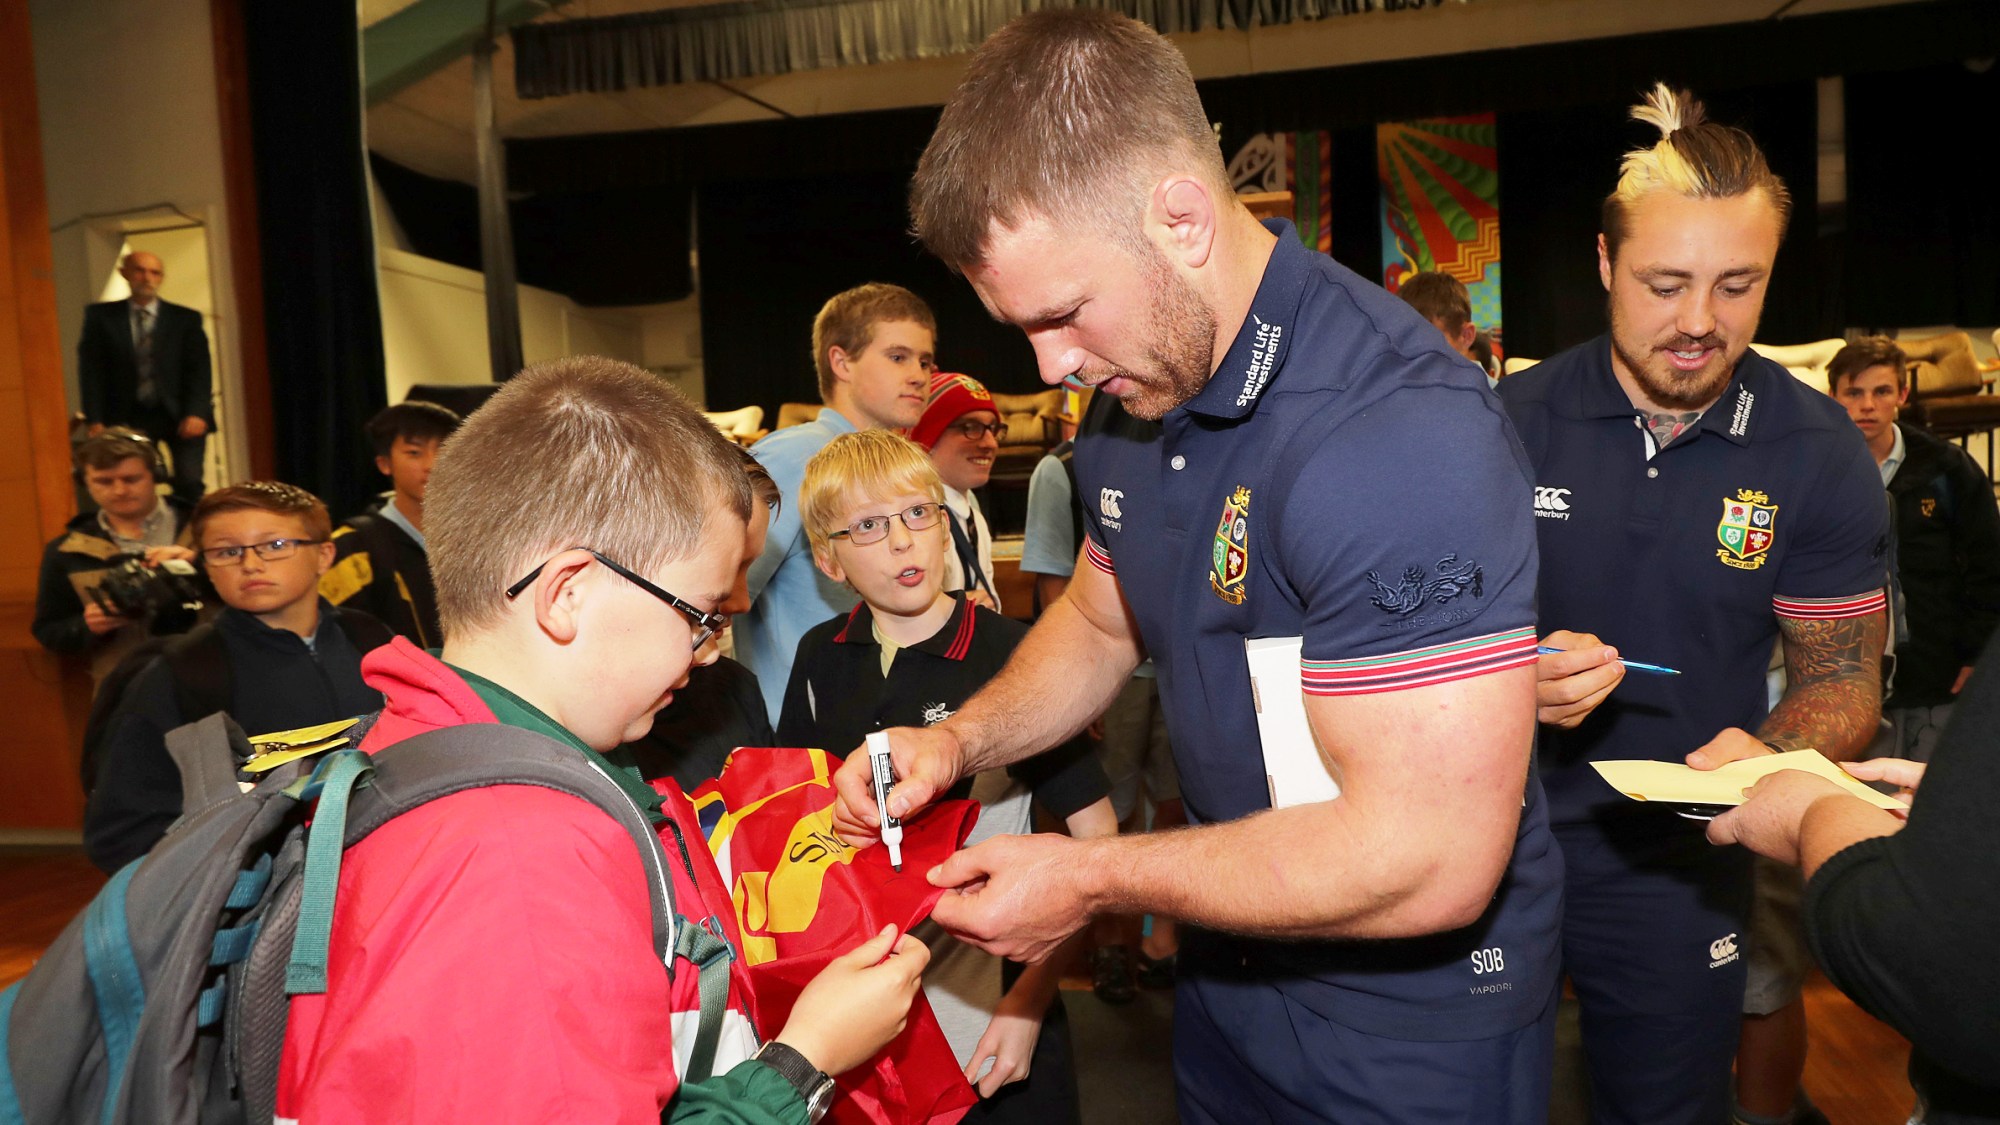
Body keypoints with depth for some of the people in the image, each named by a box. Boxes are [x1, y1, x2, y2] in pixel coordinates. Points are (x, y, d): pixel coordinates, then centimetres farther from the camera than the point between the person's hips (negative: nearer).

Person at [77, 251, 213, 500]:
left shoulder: (187, 319, 8)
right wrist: (95, 420, -5)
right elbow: (91, 370, 4)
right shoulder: (101, 316, 8)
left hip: (180, 415, 0)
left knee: (189, 484, -10)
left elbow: (199, 369, 2)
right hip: (128, 417, 1)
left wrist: (196, 413, -12)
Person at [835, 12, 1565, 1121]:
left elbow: (1429, 860, -32)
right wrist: (959, 741, -5)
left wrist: (1093, 880, -23)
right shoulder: (1131, 393, -2)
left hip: (1407, 1030, -7)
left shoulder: (1401, 437, -31)